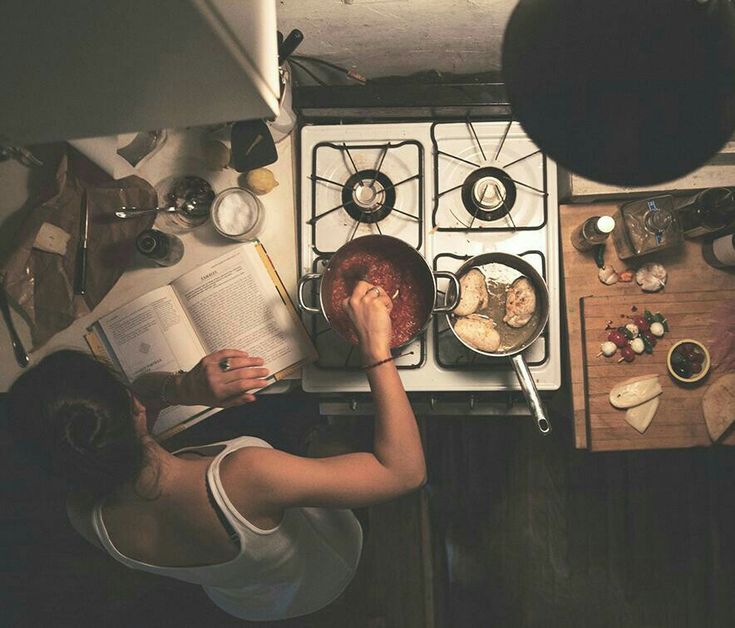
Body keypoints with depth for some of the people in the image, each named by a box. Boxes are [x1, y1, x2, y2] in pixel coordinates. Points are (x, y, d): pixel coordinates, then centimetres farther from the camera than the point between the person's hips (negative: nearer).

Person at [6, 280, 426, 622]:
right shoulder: (242, 478, -50)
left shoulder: (86, 515, -31)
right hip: (323, 576, -4)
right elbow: (405, 471, -45)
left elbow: (145, 390, -16)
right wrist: (377, 348, -43)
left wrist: (180, 387, -37)